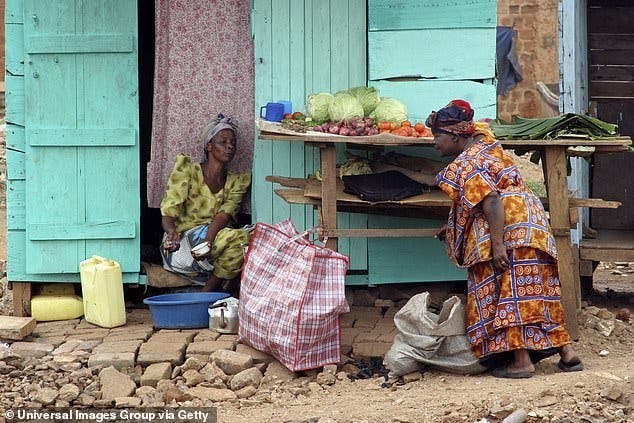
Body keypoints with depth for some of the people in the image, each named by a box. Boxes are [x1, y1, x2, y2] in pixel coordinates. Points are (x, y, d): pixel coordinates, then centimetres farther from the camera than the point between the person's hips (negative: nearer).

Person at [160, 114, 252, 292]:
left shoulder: (236, 182, 12)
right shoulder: (187, 170, 2)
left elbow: (225, 215, -8)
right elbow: (168, 214, -8)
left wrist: (208, 242, -30)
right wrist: (172, 232, -34)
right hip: (182, 245, -5)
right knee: (239, 238, -31)